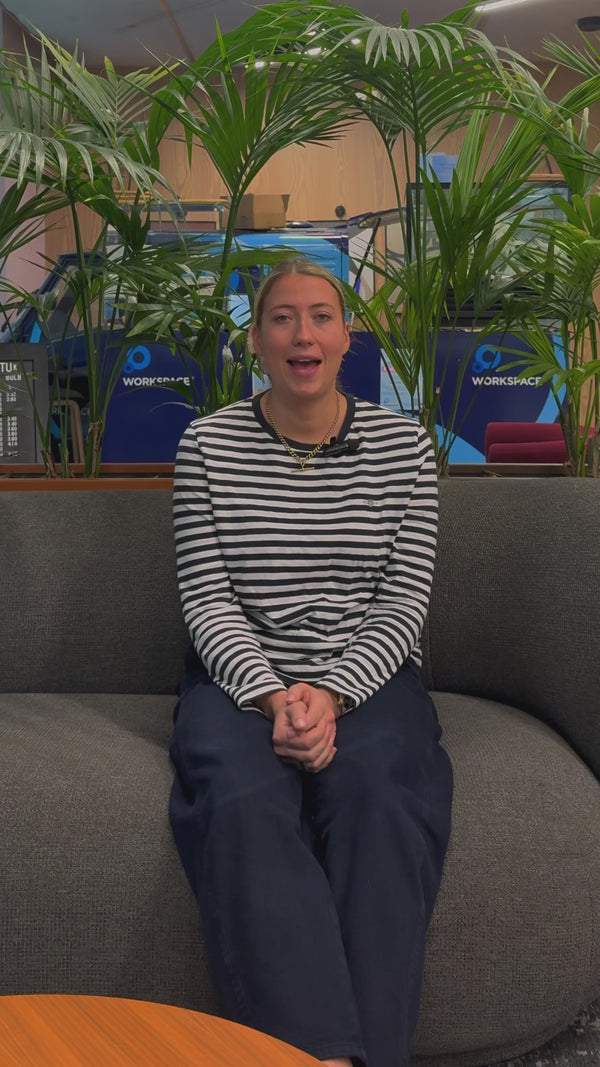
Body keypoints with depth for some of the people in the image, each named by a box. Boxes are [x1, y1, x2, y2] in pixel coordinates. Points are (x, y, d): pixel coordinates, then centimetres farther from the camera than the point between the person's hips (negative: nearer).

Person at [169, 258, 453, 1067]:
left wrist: (331, 694, -16)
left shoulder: (403, 445, 4)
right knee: (244, 802, -32)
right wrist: (274, 697, -18)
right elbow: (209, 602, -2)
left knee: (375, 798, -32)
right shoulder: (208, 445, 3)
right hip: (243, 677, 0)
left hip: (367, 675, 1)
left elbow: (403, 605, 0)